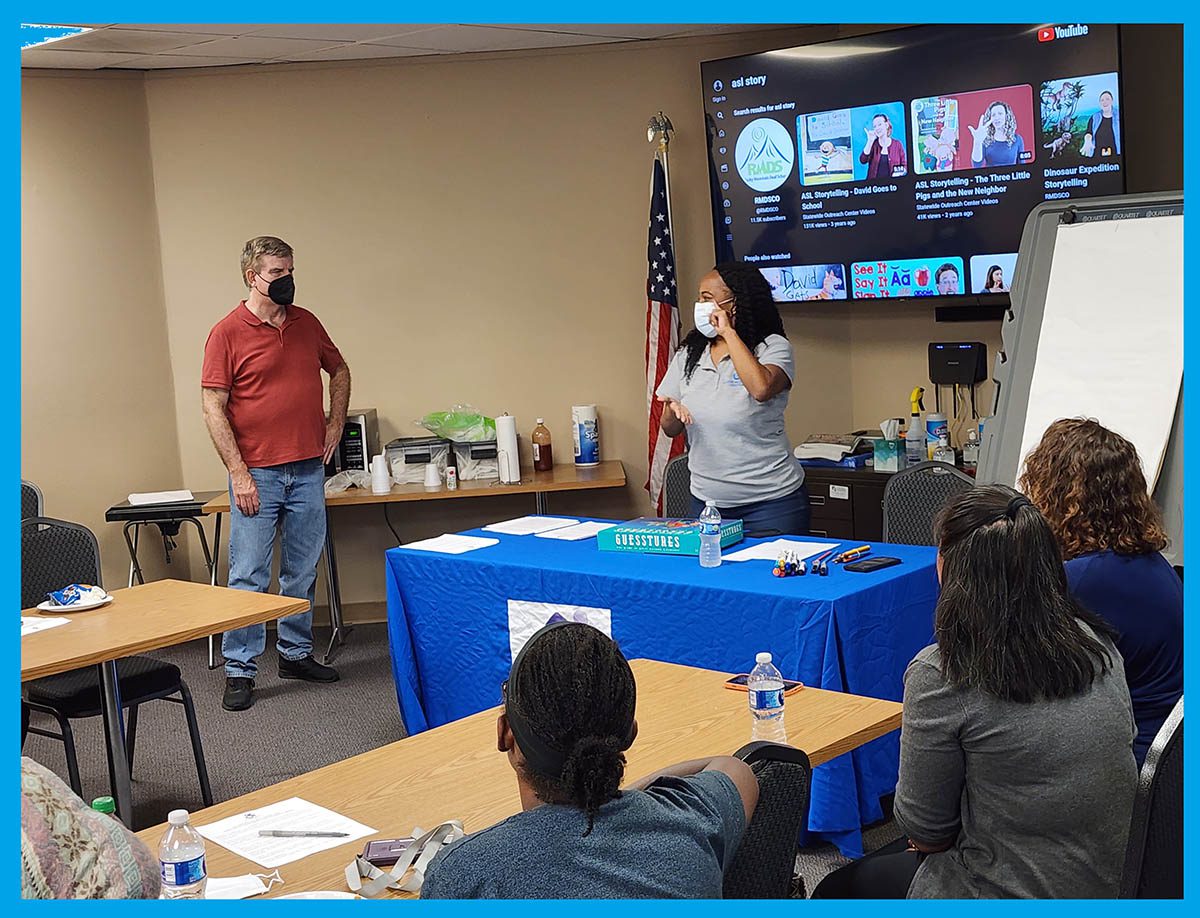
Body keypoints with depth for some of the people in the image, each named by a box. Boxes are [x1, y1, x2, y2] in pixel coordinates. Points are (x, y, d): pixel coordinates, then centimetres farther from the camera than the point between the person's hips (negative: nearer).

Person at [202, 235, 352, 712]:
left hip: (308, 471, 5)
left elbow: (339, 371, 25)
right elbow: (213, 407, -10)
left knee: (302, 573, 13)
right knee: (248, 577, -2)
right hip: (257, 474, -5)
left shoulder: (307, 323, 9)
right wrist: (239, 473, -14)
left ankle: (296, 654, 26)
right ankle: (240, 670, 5)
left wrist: (335, 424, 13)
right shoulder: (228, 332, -7)